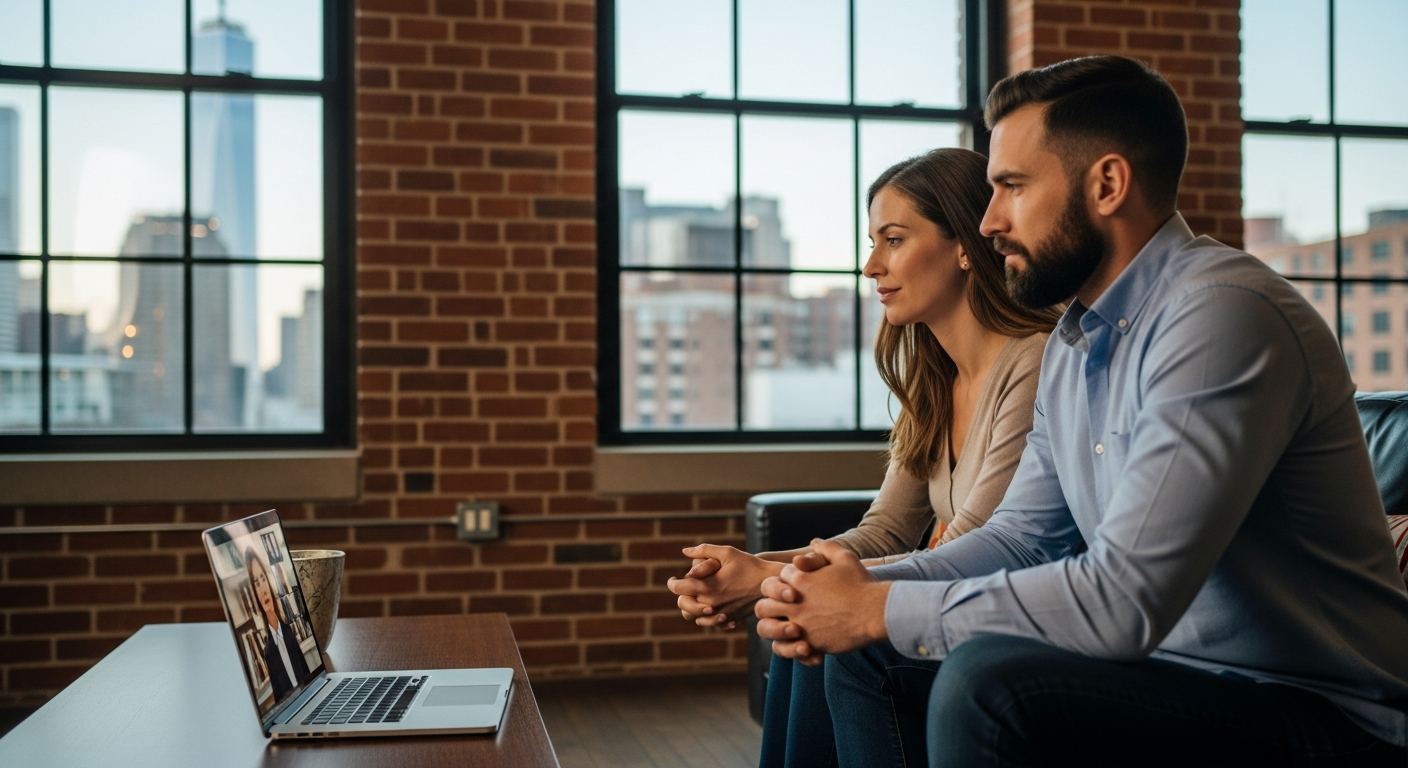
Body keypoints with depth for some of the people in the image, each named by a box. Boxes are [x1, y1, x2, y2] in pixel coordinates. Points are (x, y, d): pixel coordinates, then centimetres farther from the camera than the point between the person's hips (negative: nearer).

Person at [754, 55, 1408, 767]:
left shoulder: (1220, 314, -22)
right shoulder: (1072, 344, 9)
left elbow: (1122, 598, -29)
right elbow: (1020, 536, 12)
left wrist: (878, 609, -19)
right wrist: (862, 587, -6)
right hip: (1170, 673, 9)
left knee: (985, 683, -30)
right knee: (871, 661, 4)